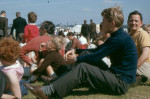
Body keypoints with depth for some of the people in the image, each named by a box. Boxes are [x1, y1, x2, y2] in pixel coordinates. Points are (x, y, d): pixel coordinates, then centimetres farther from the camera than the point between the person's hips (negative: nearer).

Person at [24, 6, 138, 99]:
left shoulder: (121, 38, -19)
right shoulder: (116, 36, 14)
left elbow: (96, 56, -18)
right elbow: (96, 51, 18)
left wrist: (76, 58, -5)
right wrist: (76, 50, 8)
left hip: (120, 83, -10)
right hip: (116, 75, 10)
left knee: (83, 67, -21)